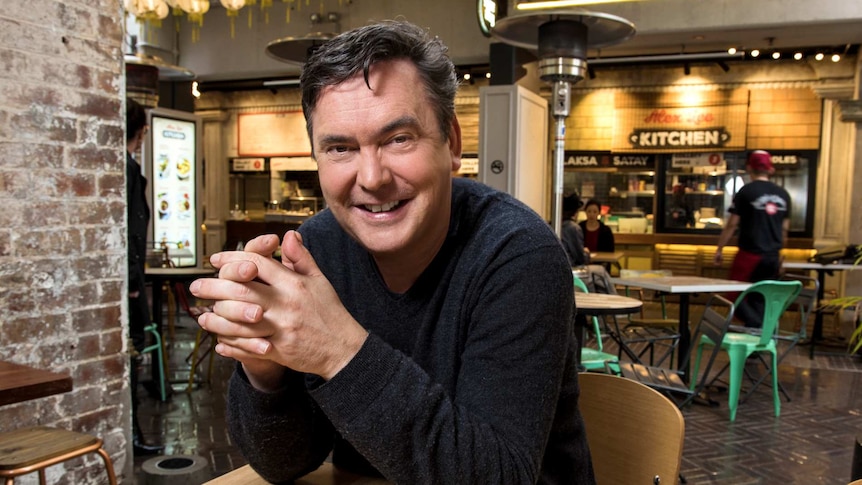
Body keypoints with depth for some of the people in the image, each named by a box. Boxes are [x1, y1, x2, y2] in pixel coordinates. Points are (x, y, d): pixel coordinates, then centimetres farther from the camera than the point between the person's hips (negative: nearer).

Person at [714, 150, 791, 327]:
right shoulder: (783, 194, 8)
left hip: (750, 254, -5)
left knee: (737, 298, 3)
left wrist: (719, 249, 2)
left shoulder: (746, 192, -8)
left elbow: (732, 225, -7)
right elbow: (784, 229, 14)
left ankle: (760, 328, -16)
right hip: (772, 257, 5)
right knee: (760, 301, 12)